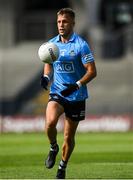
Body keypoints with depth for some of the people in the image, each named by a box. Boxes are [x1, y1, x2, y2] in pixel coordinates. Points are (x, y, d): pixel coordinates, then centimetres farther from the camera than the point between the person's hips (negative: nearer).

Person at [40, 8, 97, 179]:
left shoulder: (81, 45, -11)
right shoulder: (51, 44, 3)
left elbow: (92, 71, -12)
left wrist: (77, 85, -26)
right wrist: (46, 77, -4)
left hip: (76, 96, -2)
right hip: (56, 93, 2)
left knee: (69, 136, 7)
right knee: (50, 122, -27)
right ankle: (53, 147, 2)